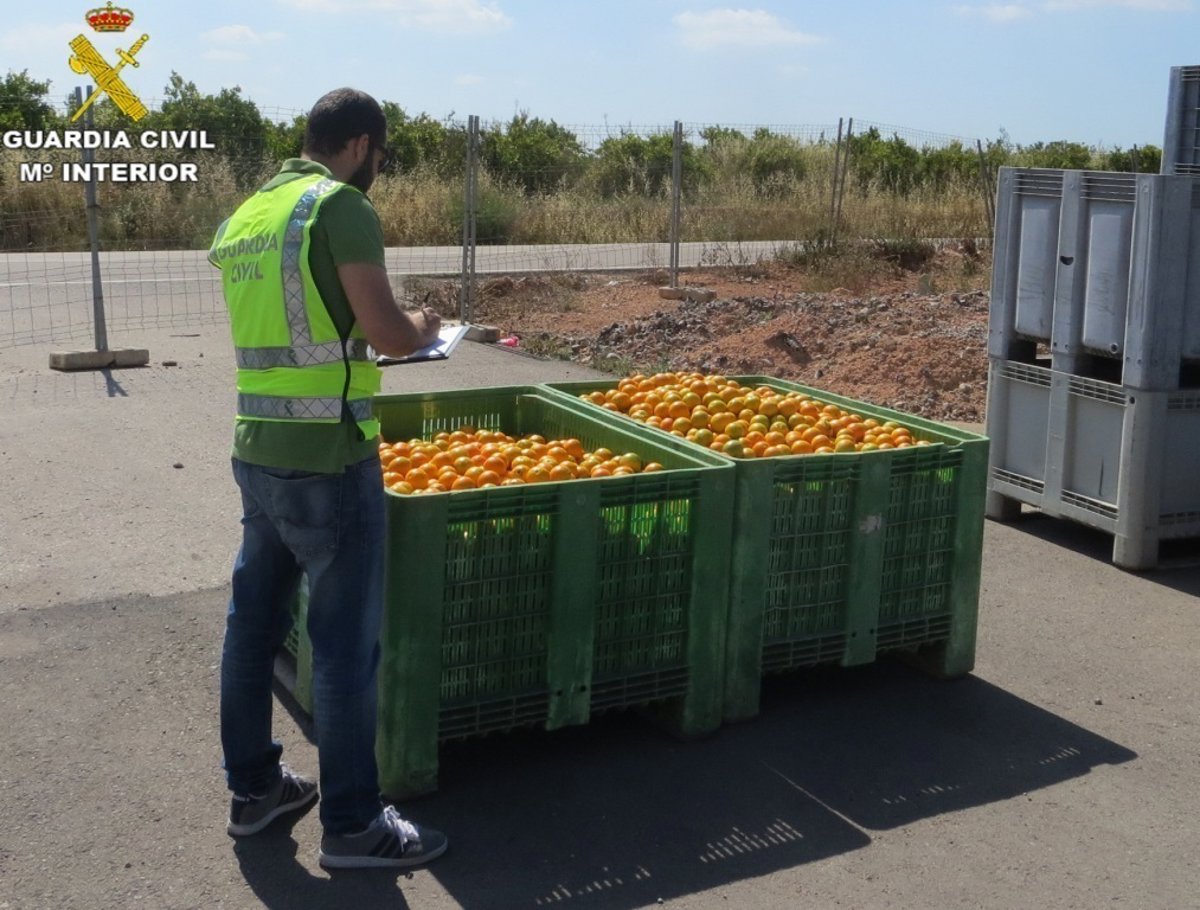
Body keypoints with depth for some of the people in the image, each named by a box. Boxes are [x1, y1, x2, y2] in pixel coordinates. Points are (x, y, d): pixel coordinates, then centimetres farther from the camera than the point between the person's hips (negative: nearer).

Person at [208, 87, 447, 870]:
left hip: (256, 450, 8)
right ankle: (352, 823, 12)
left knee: (254, 621, 16)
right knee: (346, 641, 1)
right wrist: (422, 329, 4)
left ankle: (254, 785, 31)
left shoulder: (244, 216, 13)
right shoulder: (341, 205, -11)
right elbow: (386, 333, -17)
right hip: (327, 460, -8)